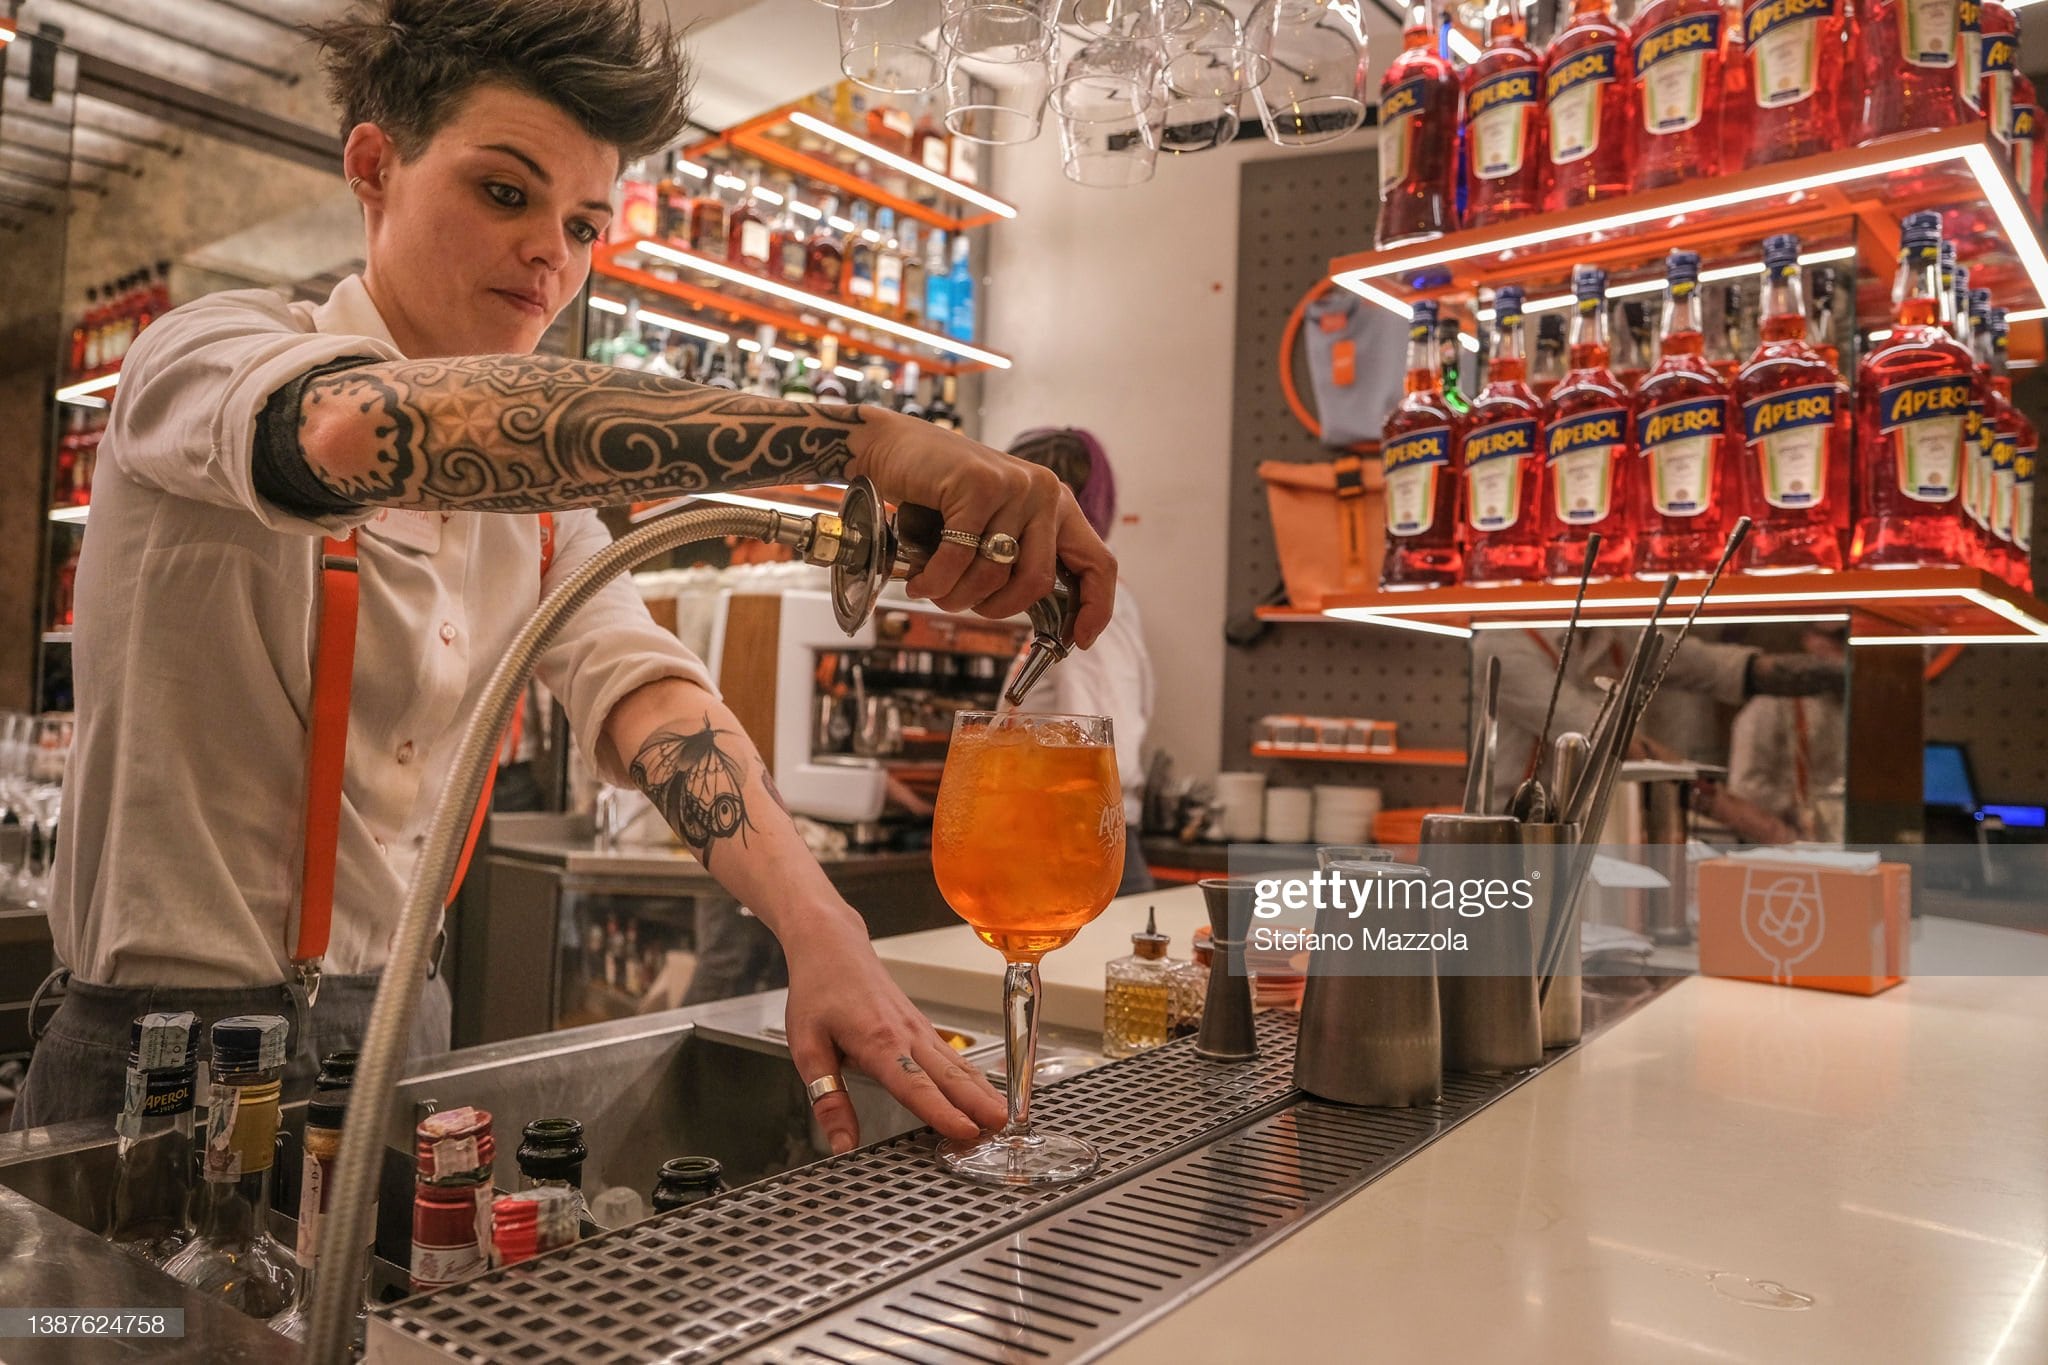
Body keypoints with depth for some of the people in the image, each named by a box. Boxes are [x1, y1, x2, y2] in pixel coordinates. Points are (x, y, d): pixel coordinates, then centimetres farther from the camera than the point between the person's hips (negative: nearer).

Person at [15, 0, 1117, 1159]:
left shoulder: (540, 487, 6)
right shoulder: (211, 354, -12)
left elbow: (641, 686, -11)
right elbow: (360, 430, -36)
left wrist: (822, 931, -29)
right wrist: (858, 437, -45)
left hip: (403, 1038, 5)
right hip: (174, 1058, -5)